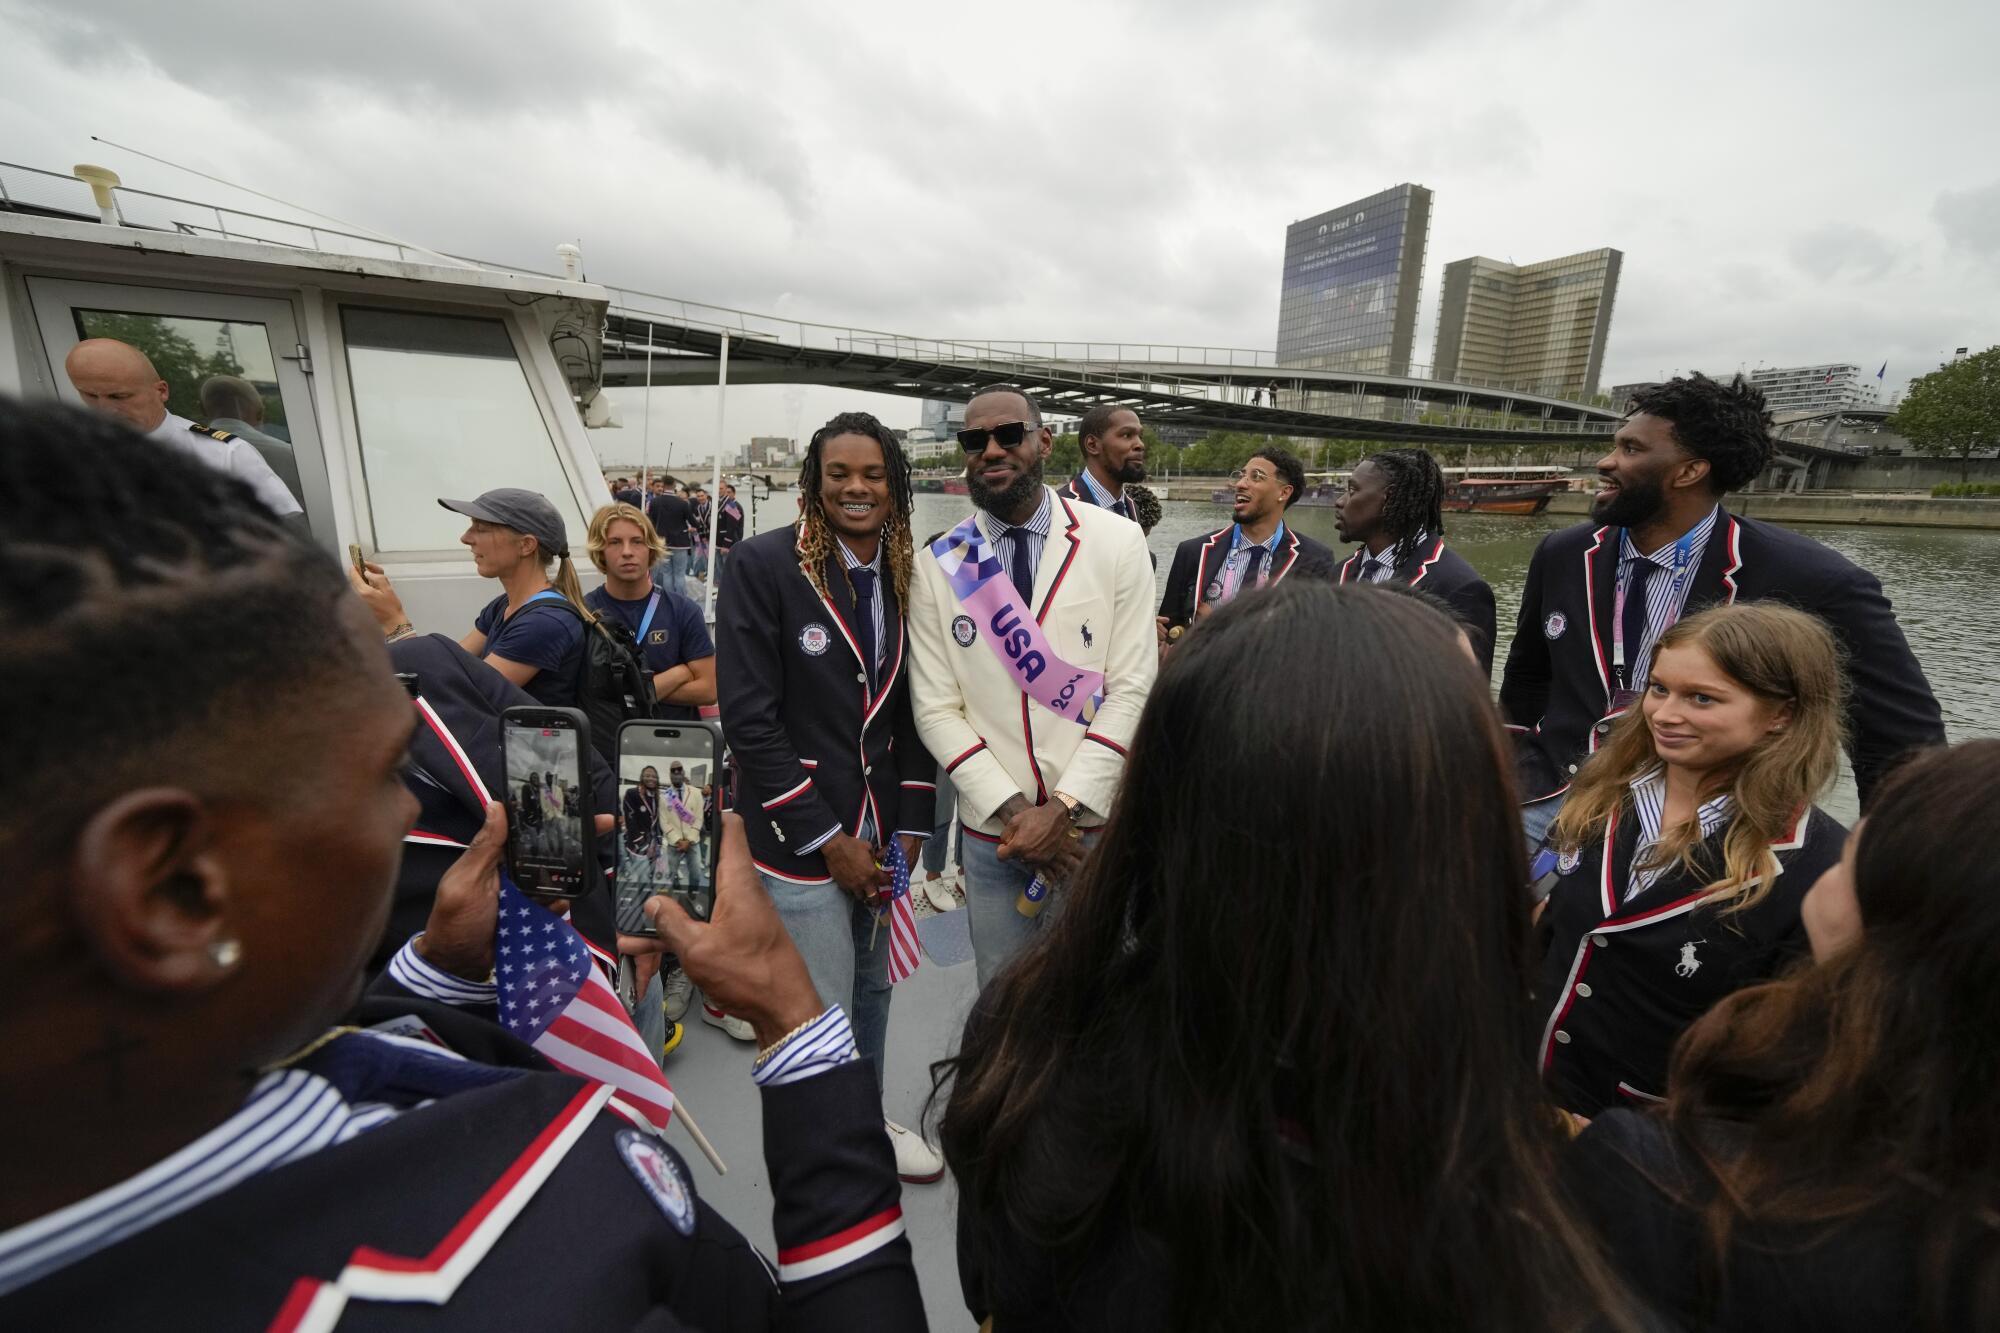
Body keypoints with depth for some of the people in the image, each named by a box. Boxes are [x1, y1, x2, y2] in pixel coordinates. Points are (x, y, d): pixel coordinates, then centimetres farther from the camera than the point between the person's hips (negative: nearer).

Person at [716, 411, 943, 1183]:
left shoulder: (906, 574, 5)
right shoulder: (765, 566, -12)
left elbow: (913, 708, 9)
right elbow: (750, 719, -14)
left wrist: (911, 827, 3)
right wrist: (827, 838, -13)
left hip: (884, 836, 5)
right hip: (803, 840, -5)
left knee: (872, 991, 20)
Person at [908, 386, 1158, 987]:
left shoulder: (1118, 542, -5)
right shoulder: (937, 564, -2)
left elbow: (1131, 689, -8)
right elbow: (936, 708, -3)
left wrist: (1062, 808, -13)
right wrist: (1013, 811, -11)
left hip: (1095, 823, -1)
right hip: (992, 829, 1)